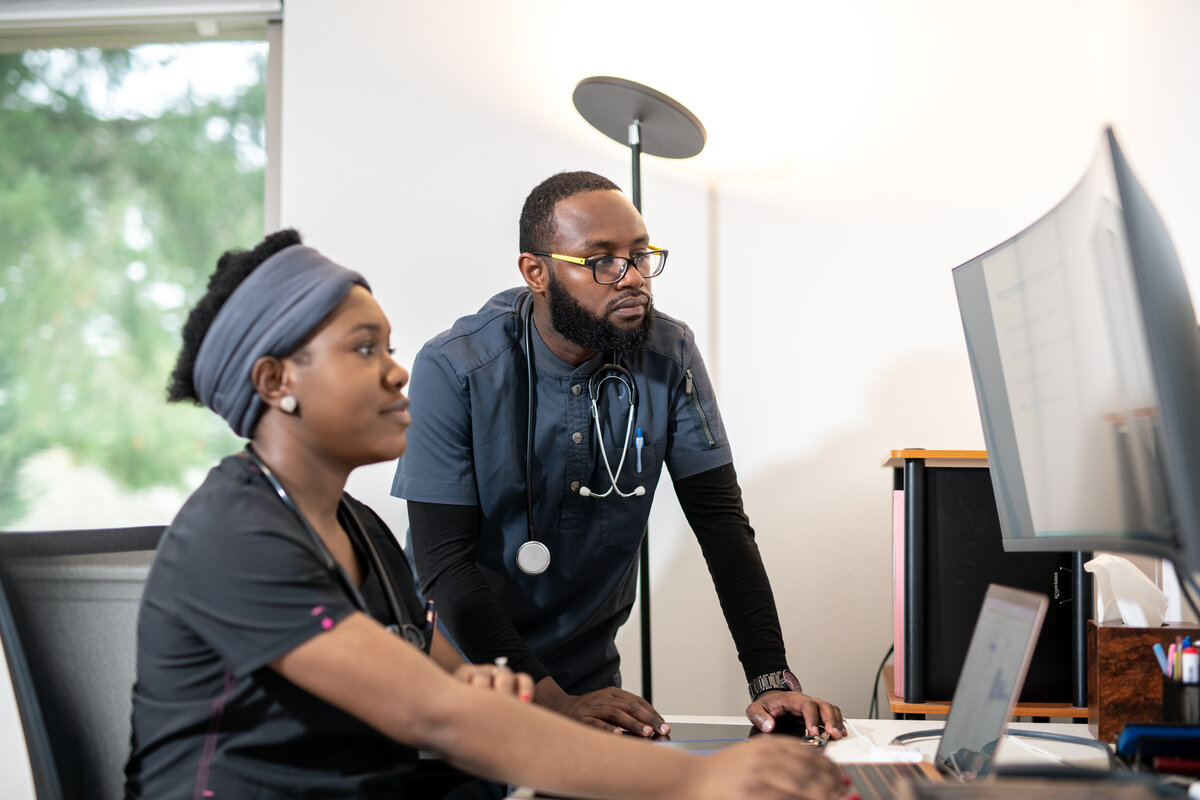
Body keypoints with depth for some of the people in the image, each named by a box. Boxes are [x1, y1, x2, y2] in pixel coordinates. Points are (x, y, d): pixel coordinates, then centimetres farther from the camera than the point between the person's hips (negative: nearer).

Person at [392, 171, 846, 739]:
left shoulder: (669, 356, -4)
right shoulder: (454, 370, -15)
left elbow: (722, 522, -5)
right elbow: (444, 561, -18)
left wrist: (772, 681, -18)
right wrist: (552, 700, -28)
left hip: (589, 672, 2)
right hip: (460, 666, -2)